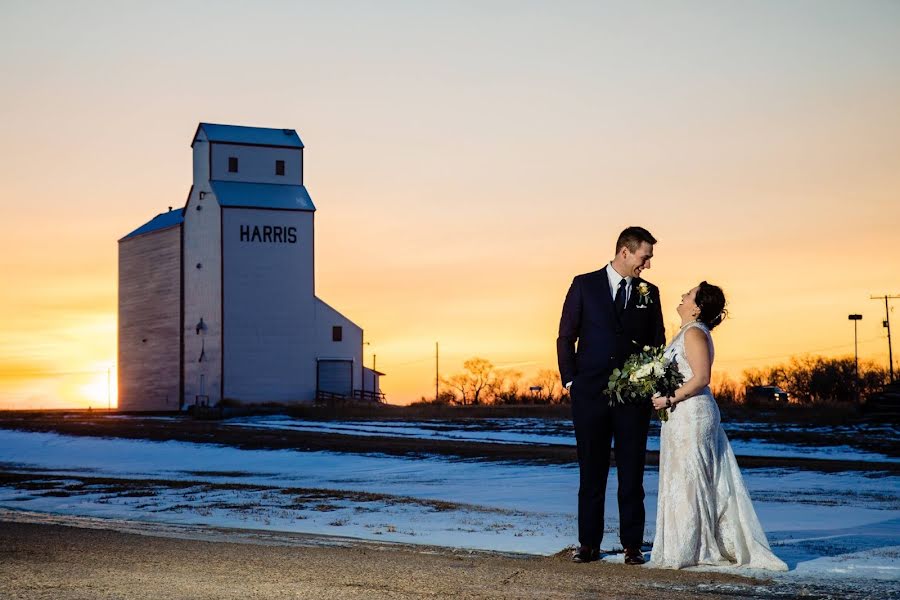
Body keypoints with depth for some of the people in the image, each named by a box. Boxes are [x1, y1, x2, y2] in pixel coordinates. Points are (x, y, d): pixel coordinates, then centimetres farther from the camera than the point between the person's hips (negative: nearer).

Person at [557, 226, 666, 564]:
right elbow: (566, 337, 4)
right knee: (591, 471, 3)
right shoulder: (585, 285, 3)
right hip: (590, 394, -1)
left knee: (631, 472, 2)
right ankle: (589, 544, 9)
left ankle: (632, 546, 7)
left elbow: (658, 343, 13)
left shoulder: (649, 293, 10)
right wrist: (570, 380, -2)